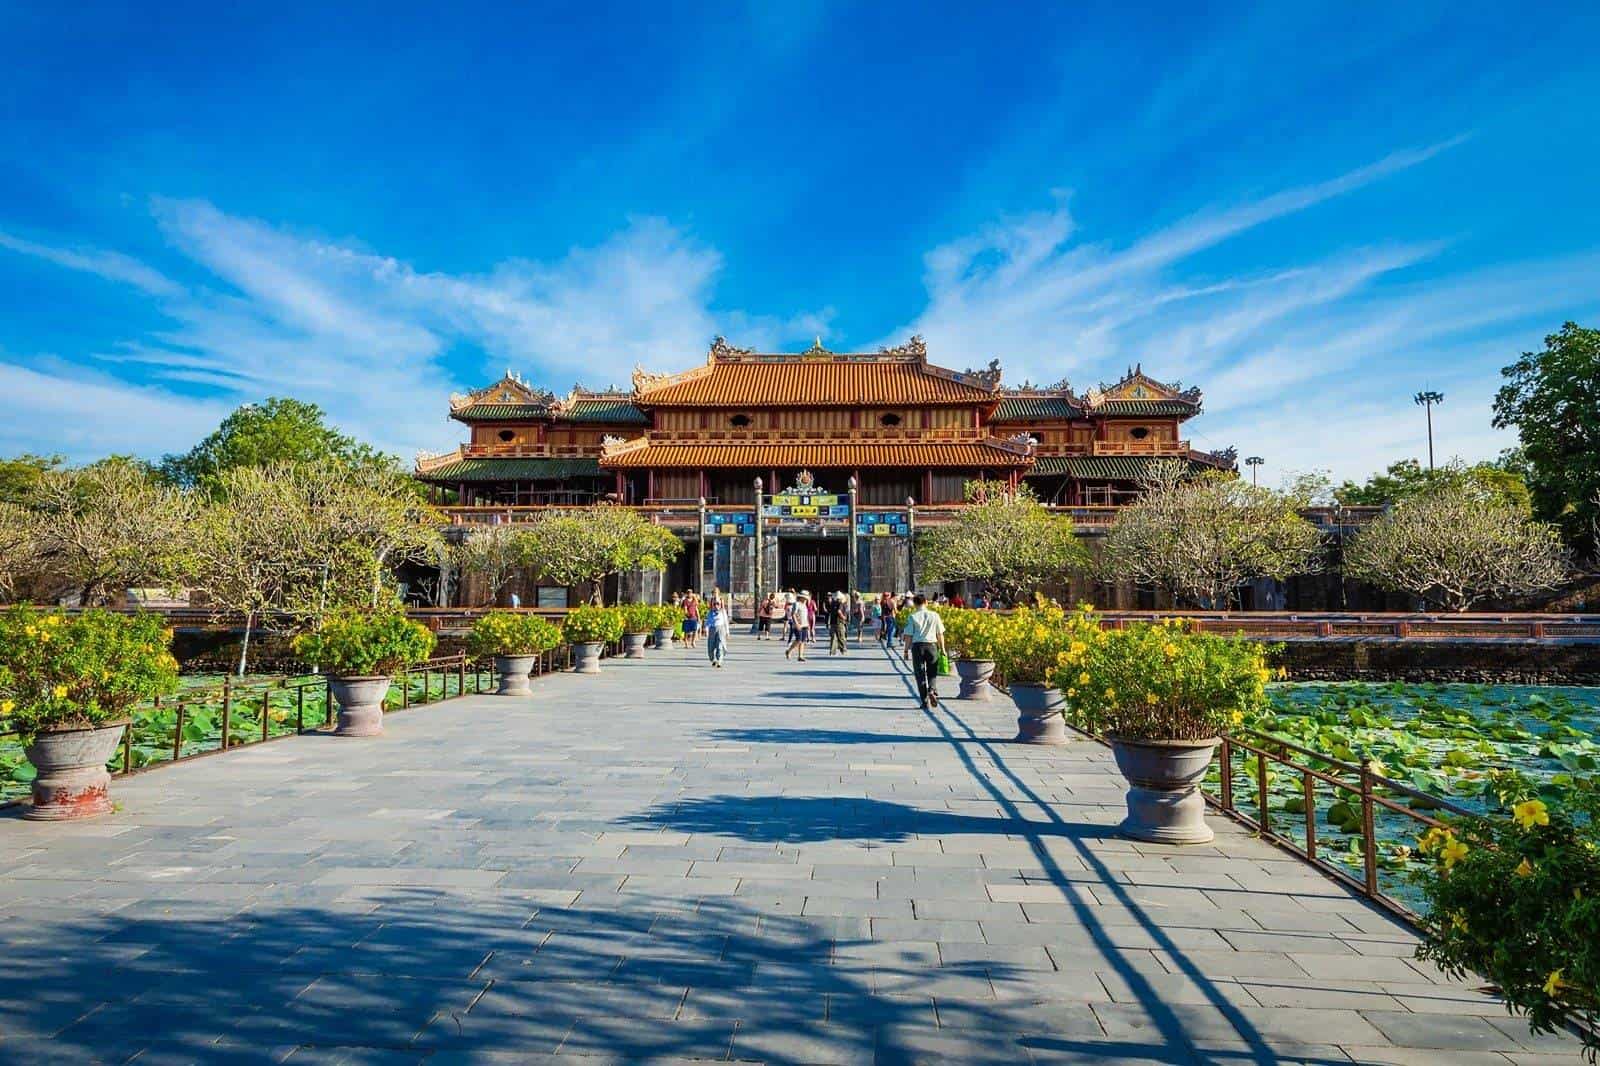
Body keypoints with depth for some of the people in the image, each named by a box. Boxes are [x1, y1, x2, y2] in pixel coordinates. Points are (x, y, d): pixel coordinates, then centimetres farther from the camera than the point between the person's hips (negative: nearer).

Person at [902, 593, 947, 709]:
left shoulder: (912, 617, -3)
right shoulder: (934, 615, 1)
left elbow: (909, 636, -3)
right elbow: (940, 634, 4)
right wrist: (942, 649, 13)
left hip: (917, 646, -1)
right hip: (932, 645, 1)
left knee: (920, 674, 7)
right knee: (932, 672, 14)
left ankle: (924, 701, 6)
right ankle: (932, 690, -13)